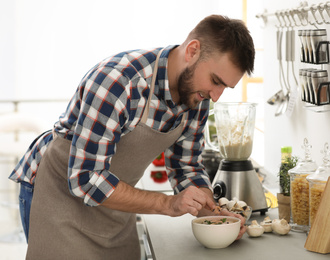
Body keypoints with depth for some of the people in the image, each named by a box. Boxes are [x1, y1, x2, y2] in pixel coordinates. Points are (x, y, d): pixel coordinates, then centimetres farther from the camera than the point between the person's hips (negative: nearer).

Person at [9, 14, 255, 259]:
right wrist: (167, 204, -32)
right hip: (61, 191, -6)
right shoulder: (116, 81, -32)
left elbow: (187, 168, 4)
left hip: (112, 199, 7)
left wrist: (214, 213, -14)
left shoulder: (197, 96, -8)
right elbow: (85, 180, -32)